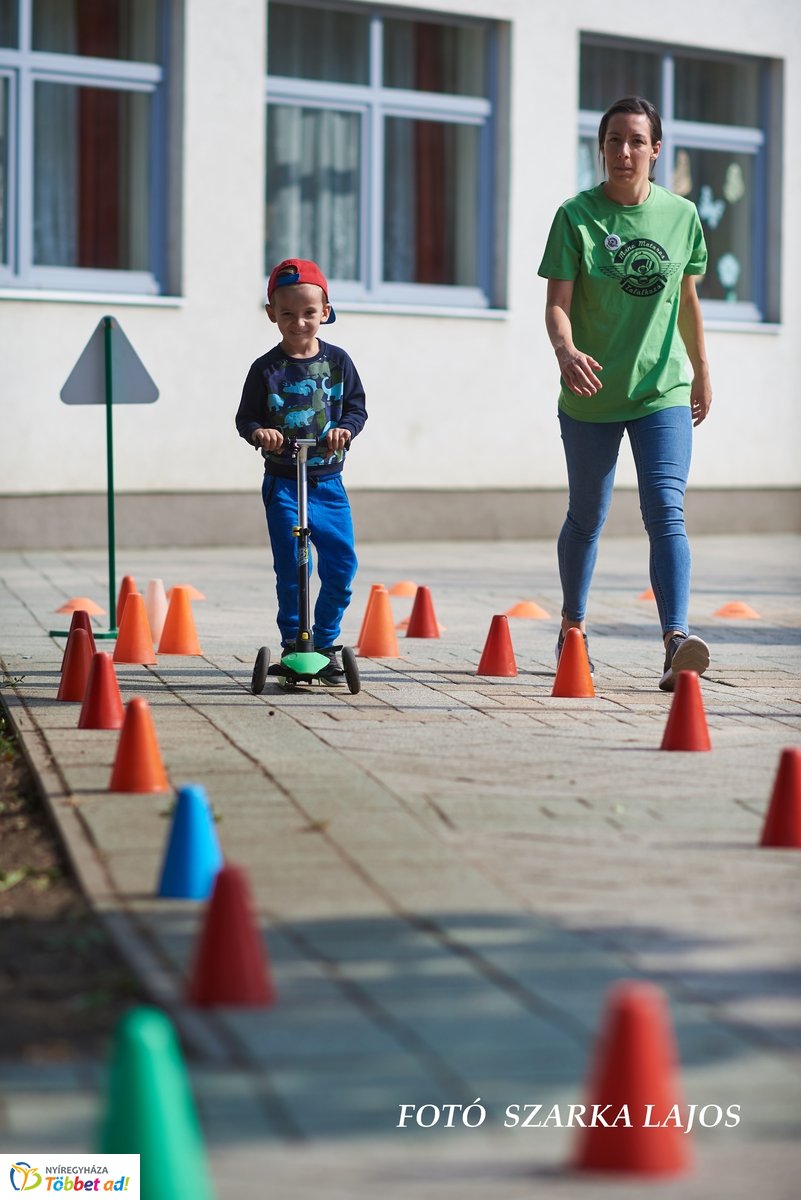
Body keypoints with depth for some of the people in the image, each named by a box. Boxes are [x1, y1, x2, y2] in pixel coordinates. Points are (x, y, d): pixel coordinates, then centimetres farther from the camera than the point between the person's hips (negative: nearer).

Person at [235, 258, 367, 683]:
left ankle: (325, 643, 13)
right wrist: (258, 432, -21)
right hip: (283, 483, -2)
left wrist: (346, 428, -14)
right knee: (291, 566, -9)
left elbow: (357, 406, 7)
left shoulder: (337, 361, 3)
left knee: (341, 562, -2)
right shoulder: (267, 369, -3)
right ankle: (292, 645, 1)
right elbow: (246, 417, 1)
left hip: (328, 480, 2)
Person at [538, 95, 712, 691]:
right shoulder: (577, 215, -6)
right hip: (591, 396, -1)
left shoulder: (682, 215, 3)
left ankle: (676, 638, -25)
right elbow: (558, 302, -12)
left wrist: (702, 370, 21)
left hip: (663, 393, 1)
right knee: (586, 518, 13)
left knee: (666, 512, -16)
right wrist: (565, 349, -32)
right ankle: (573, 626, 34)